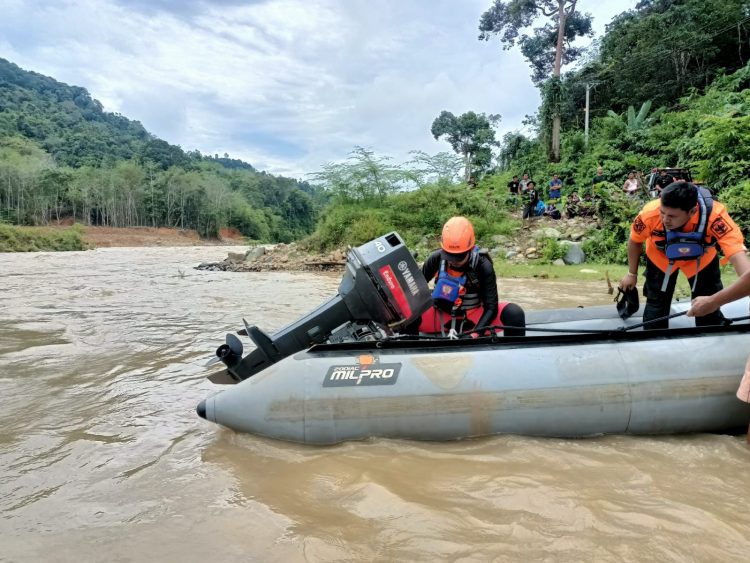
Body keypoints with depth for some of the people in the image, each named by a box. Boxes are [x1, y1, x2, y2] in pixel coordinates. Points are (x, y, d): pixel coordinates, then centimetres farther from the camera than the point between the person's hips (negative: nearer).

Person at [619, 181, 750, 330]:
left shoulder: (715, 215, -42)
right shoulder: (650, 213, -38)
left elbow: (737, 255, -48)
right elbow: (635, 241, -16)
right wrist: (632, 274, -4)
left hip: (702, 260, 0)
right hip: (660, 259, 0)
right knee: (656, 306, 7)